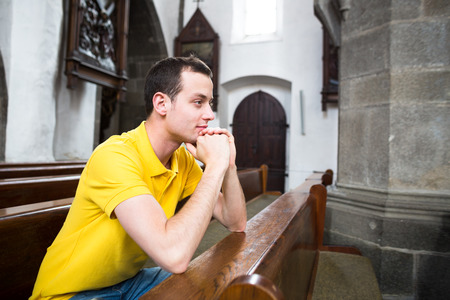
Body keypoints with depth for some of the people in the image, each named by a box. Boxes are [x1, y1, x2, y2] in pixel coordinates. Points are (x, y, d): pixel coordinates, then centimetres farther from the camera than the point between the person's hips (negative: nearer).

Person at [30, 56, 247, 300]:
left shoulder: (184, 159, -5)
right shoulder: (115, 156, -28)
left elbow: (236, 224, -3)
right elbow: (174, 255, -38)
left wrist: (228, 165, -18)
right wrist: (215, 165, -30)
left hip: (129, 280, 7)